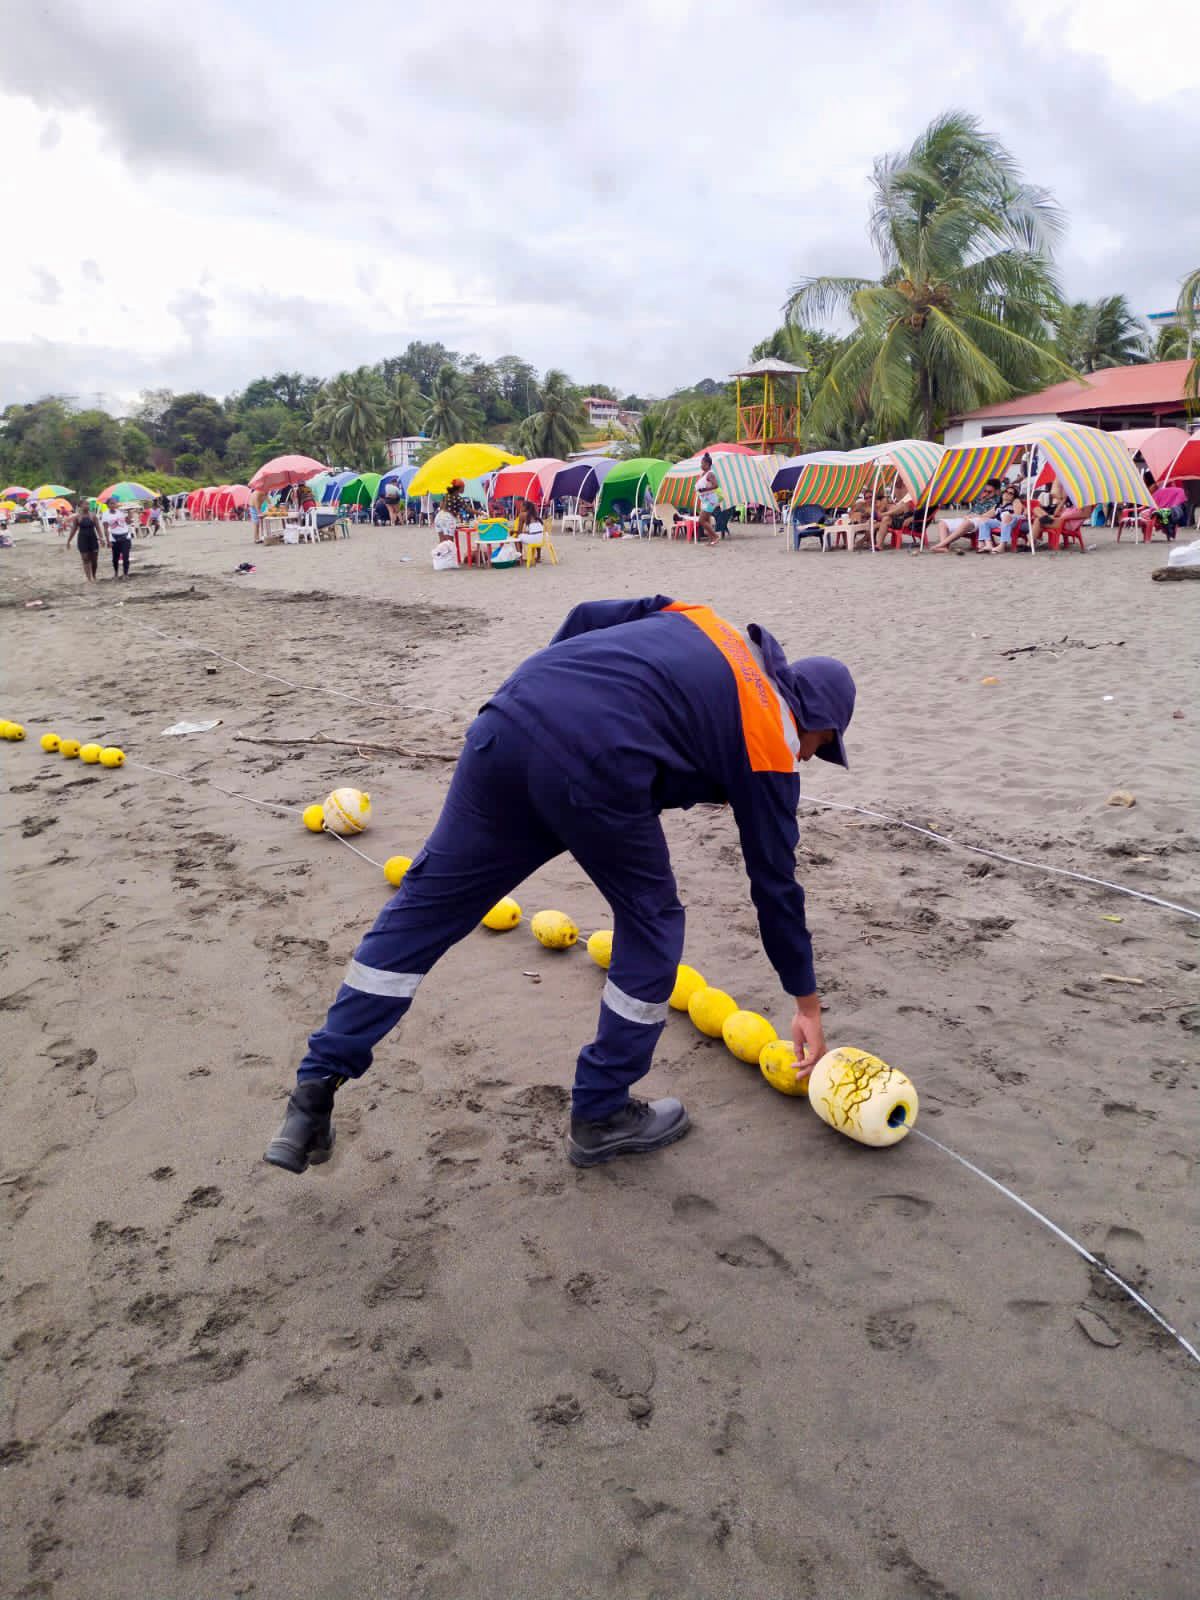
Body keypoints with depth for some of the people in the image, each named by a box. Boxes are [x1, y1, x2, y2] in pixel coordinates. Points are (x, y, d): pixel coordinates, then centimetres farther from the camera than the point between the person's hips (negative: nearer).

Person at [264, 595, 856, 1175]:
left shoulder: (699, 620, 31)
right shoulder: (771, 738, 17)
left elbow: (587, 618, 21)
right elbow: (775, 882, 21)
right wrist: (807, 1003, 31)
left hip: (505, 722, 6)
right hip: (596, 770, -6)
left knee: (426, 903, 15)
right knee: (650, 921, 19)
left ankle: (316, 1085, 20)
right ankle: (601, 1115, 27)